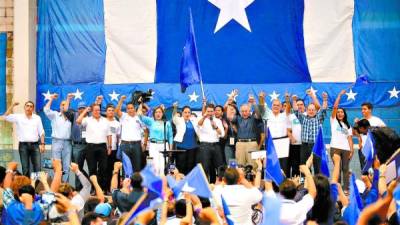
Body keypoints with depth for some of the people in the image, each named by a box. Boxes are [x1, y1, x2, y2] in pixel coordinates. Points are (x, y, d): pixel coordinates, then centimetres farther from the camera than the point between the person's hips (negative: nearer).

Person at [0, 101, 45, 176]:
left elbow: (41, 132, 8)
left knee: (37, 167, -3)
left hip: (35, 145, 1)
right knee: (25, 168, 2)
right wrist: (12, 106, -12)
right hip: (23, 145, -1)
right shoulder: (18, 117, 3)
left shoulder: (37, 118, 8)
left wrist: (42, 144, -1)